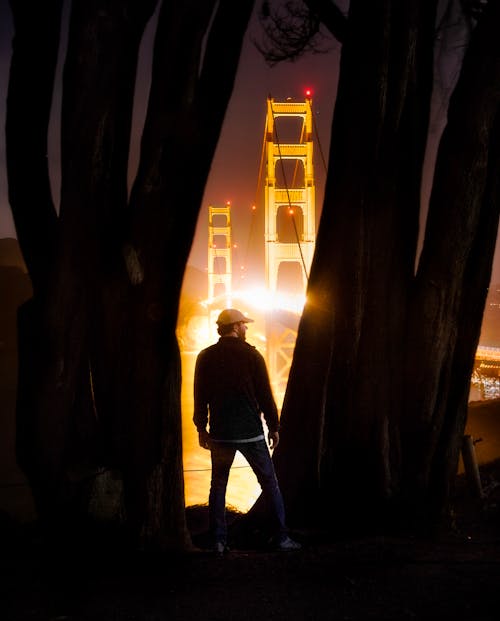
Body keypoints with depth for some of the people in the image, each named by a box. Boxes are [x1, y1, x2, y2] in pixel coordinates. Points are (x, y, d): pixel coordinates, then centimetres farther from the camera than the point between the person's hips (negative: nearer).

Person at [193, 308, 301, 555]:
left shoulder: (206, 357, 3)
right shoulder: (252, 355, -4)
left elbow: (199, 396, 5)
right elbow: (265, 395, -2)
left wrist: (201, 428, 14)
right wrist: (274, 427, 6)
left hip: (220, 433, 2)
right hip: (251, 432, -2)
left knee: (218, 485, 10)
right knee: (270, 484, 7)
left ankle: (218, 541, 6)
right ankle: (280, 537, 8)